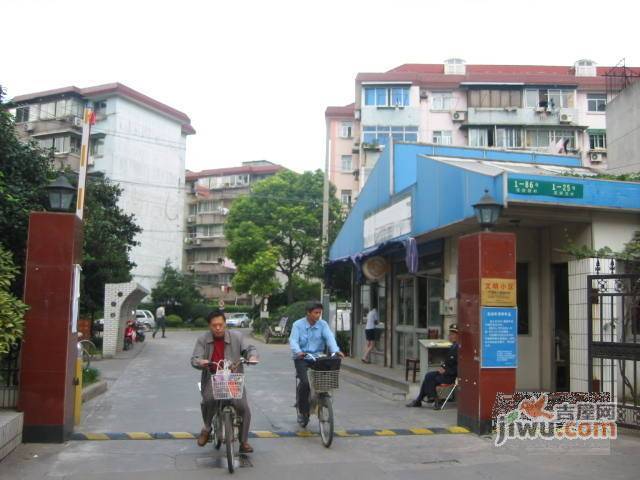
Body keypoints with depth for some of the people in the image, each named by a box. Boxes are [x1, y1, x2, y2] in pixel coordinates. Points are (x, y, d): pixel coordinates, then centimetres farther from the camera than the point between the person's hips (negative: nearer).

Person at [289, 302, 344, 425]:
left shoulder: (323, 324, 5)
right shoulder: (298, 325, -2)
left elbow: (329, 337, -10)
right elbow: (293, 340, -13)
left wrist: (335, 350, -29)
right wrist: (298, 352, -34)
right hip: (302, 358, -3)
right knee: (305, 382, -21)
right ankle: (302, 411, -1)